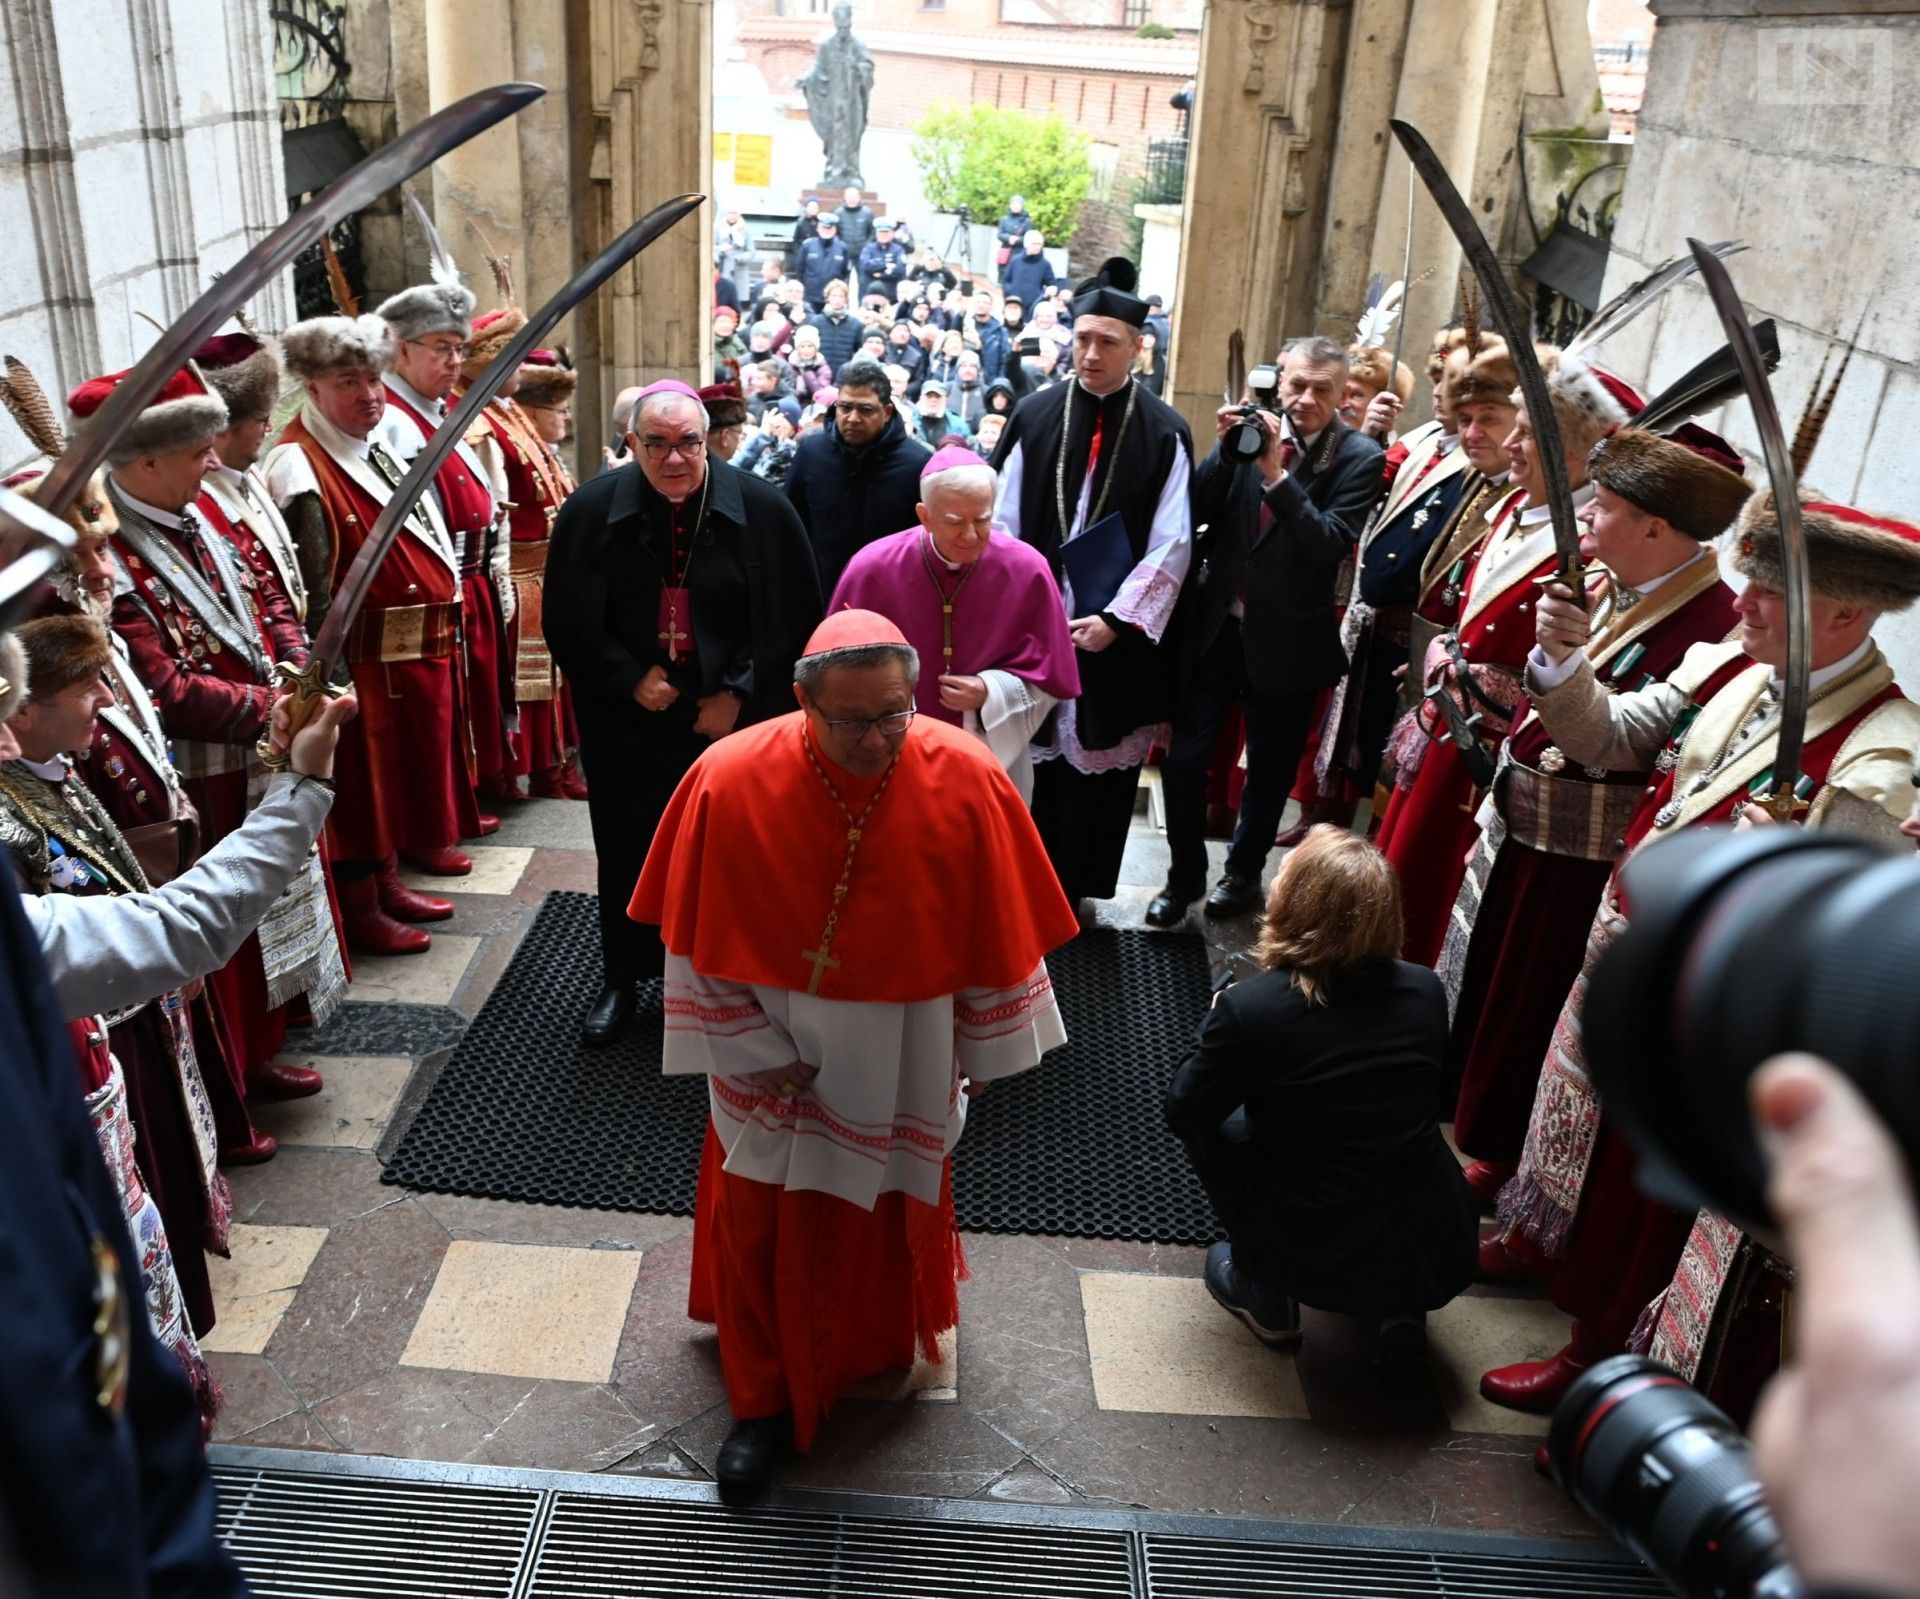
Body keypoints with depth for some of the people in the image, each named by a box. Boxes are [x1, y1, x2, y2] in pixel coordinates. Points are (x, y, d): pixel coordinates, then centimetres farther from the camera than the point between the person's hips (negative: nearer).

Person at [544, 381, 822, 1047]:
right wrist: (628, 679, -11)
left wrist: (740, 695, -10)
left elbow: (795, 619, -5)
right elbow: (567, 623, 0)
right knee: (626, 854, 14)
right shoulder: (592, 511, -7)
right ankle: (620, 981, 34)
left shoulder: (761, 508, -10)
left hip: (730, 719, -1)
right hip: (624, 721, 1)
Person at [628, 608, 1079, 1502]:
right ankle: (764, 1397, 37)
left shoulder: (968, 781, -23)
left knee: (893, 1209, 24)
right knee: (764, 1222, 13)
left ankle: (885, 1341, 55)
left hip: (905, 1060, 1)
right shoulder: (729, 781, -24)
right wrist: (752, 1050, -9)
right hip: (776, 1063, -1)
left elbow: (996, 934, -10)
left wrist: (985, 1049, 0)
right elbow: (702, 938, -11)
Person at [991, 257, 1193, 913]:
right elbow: (1003, 524, 3)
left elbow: (1171, 546, -5)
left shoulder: (1165, 433, -2)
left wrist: (1115, 620, -12)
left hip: (1115, 636, -1)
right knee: (1034, 760, 7)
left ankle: (1079, 885, 23)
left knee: (1100, 762, 7)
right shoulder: (1033, 417, 2)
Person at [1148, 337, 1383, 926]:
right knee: (1184, 757, 5)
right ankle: (1184, 876, 25)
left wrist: (1276, 473, -25)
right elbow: (1195, 513, -3)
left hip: (1285, 641, -2)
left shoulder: (1358, 457, -8)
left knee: (1268, 771, 14)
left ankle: (1243, 872, 36)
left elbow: (1335, 544, -20)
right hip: (1214, 626, 2)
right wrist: (1226, 448, -17)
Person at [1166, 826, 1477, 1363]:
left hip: (1318, 1265, -4)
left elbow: (1184, 1111, -2)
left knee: (1219, 1128, 16)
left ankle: (1267, 1300, 20)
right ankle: (1398, 1308, 21)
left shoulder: (1249, 1007, -17)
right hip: (1440, 1259, 4)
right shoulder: (1427, 991, -4)